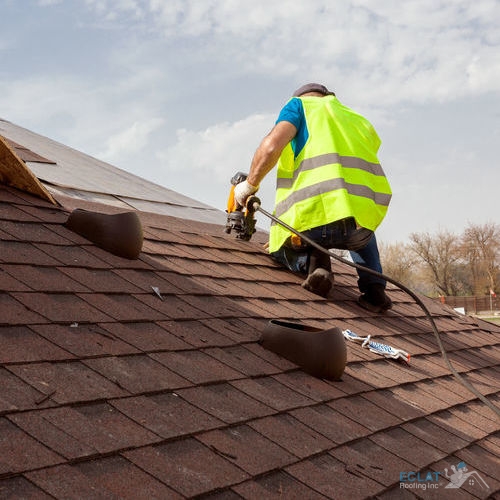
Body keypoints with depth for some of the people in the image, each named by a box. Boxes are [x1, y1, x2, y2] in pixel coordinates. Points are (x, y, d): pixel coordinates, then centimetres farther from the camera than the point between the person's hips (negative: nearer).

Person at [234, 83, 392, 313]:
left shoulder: (300, 104, 17)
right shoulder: (359, 120, 32)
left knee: (278, 247, 30)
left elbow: (272, 145, -3)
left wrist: (250, 183, 12)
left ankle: (311, 260, -2)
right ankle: (374, 289, 21)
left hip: (315, 216, -4)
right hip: (368, 214, 4)